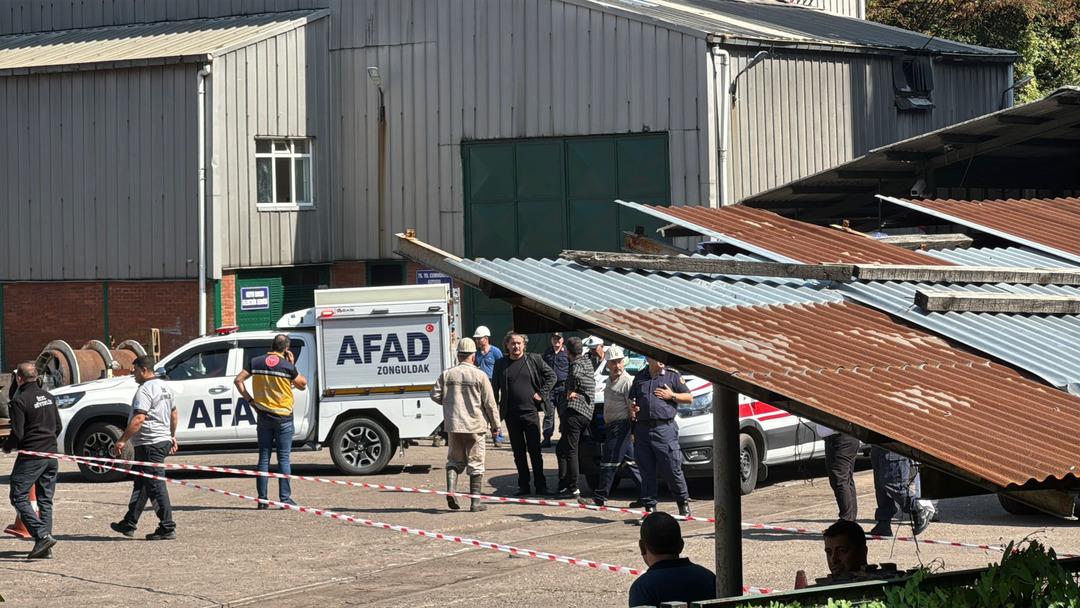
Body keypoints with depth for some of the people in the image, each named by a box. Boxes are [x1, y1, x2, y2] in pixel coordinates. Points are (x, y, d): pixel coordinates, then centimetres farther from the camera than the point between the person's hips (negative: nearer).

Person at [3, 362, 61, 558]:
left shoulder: (19, 401, -13)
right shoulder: (48, 397, 10)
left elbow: (18, 433, -16)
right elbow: (58, 426, 16)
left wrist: (7, 447, 3)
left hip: (31, 456, -7)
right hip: (51, 455, 7)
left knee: (18, 496, -1)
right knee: (45, 500, 11)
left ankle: (42, 536, -17)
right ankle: (45, 548, 8)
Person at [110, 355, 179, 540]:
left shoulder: (145, 390, -16)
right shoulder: (164, 387, 15)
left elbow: (139, 419, -25)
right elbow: (174, 414, 25)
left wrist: (122, 440, -24)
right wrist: (172, 436, 34)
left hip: (150, 444, -10)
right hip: (164, 441, 10)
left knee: (155, 486, -8)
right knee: (140, 484, 16)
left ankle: (167, 528, -9)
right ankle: (129, 524, 22)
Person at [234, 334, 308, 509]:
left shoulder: (255, 362, 0)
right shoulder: (287, 366, -10)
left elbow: (238, 380, -1)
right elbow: (303, 384, 2)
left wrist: (250, 399, 3)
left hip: (263, 416, 3)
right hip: (283, 418, -3)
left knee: (264, 458, 7)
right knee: (284, 458, 2)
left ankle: (262, 499, 6)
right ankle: (285, 498, -1)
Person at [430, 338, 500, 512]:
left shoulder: (447, 374, 0)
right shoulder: (480, 376, -7)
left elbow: (435, 395, 1)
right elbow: (489, 403, -5)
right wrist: (495, 425, 6)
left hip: (453, 425, 2)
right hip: (475, 425, -2)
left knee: (454, 460, 15)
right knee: (475, 464, 5)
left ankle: (451, 489, -8)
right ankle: (475, 501, 6)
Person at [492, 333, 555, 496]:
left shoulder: (534, 359, 3)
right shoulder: (500, 364, 7)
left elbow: (551, 376, 9)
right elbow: (495, 388, 10)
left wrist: (542, 394, -1)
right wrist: (494, 411, 3)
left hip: (530, 411, -2)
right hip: (511, 414, 2)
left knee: (535, 450, 0)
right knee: (518, 452, 6)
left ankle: (541, 485, 6)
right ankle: (523, 486, 12)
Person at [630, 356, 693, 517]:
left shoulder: (672, 376, 7)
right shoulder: (640, 377, 17)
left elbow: (689, 397, 9)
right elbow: (632, 399, 26)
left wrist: (671, 396, -5)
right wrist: (632, 409, 5)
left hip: (664, 427, -3)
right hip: (642, 429, 3)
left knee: (673, 469, -4)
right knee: (647, 472, 4)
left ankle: (683, 503, 11)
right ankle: (650, 506, 9)